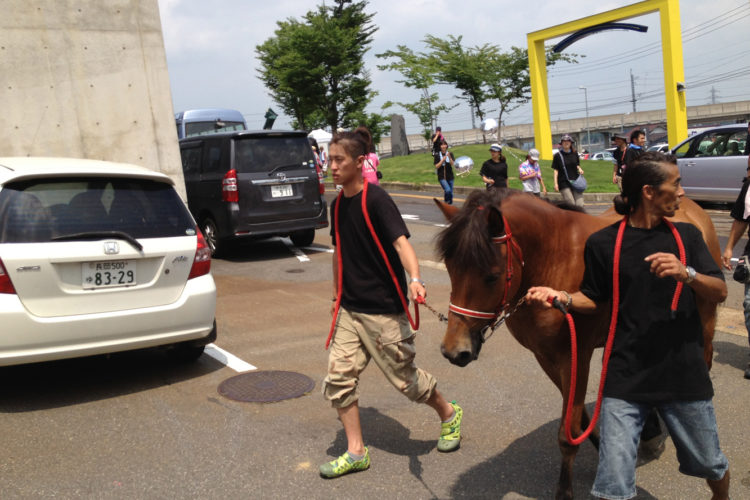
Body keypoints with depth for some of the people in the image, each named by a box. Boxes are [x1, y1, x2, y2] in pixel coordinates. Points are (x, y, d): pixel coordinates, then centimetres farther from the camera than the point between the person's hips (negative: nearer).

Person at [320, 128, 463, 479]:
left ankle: (449, 414, 35)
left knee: (404, 377, 6)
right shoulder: (338, 205, 7)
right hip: (349, 309, 7)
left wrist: (414, 279, -45)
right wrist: (337, 296, 21)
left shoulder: (376, 200, -15)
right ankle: (356, 452, 17)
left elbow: (401, 241, -28)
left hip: (383, 311, -7)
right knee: (338, 378, 2)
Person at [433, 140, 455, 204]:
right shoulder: (437, 155, -1)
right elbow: (436, 166, -6)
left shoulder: (450, 154, 2)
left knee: (450, 193, 7)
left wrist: (449, 157, -26)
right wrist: (442, 160, -17)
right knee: (448, 190, -23)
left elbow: (452, 164, -11)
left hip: (450, 176, 3)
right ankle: (446, 201, 0)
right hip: (442, 177, -3)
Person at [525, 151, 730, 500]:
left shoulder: (687, 236, 3)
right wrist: (561, 298, -14)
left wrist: (686, 273, -21)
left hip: (684, 375, 3)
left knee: (711, 465, 22)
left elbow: (720, 293, -2)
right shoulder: (603, 243, -5)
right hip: (626, 378, -2)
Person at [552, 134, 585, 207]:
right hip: (564, 183, -3)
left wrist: (580, 169, -1)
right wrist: (556, 183, -6)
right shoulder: (558, 156, 0)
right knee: (570, 203, -10)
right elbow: (556, 170, 0)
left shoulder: (574, 153, 10)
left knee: (579, 204, -5)